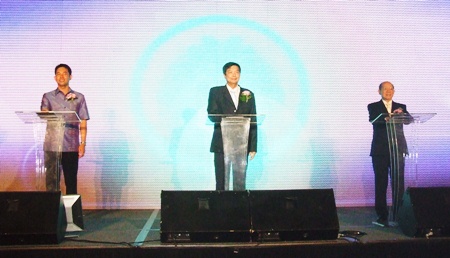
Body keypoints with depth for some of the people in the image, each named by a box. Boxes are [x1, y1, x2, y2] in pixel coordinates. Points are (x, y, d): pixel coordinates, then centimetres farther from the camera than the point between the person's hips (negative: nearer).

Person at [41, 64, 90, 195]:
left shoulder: (79, 97, 9)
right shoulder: (48, 96, 9)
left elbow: (83, 122, 6)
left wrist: (83, 143, -3)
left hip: (71, 146, 0)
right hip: (52, 145, 0)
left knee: (71, 181, 5)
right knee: (51, 180, 0)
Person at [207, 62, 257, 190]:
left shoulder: (248, 94, 12)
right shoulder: (215, 92, 8)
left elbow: (253, 122, 9)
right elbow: (211, 115, -4)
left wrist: (253, 146, 3)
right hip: (221, 143, -1)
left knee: (240, 182, 3)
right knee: (221, 181, 1)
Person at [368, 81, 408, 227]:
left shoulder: (401, 107, 14)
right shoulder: (373, 107, 7)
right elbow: (373, 119, -13)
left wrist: (401, 114, -26)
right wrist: (386, 118, -34)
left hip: (398, 149, 2)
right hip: (380, 150, -2)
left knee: (398, 183, -1)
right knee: (381, 184, 0)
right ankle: (382, 216, 6)